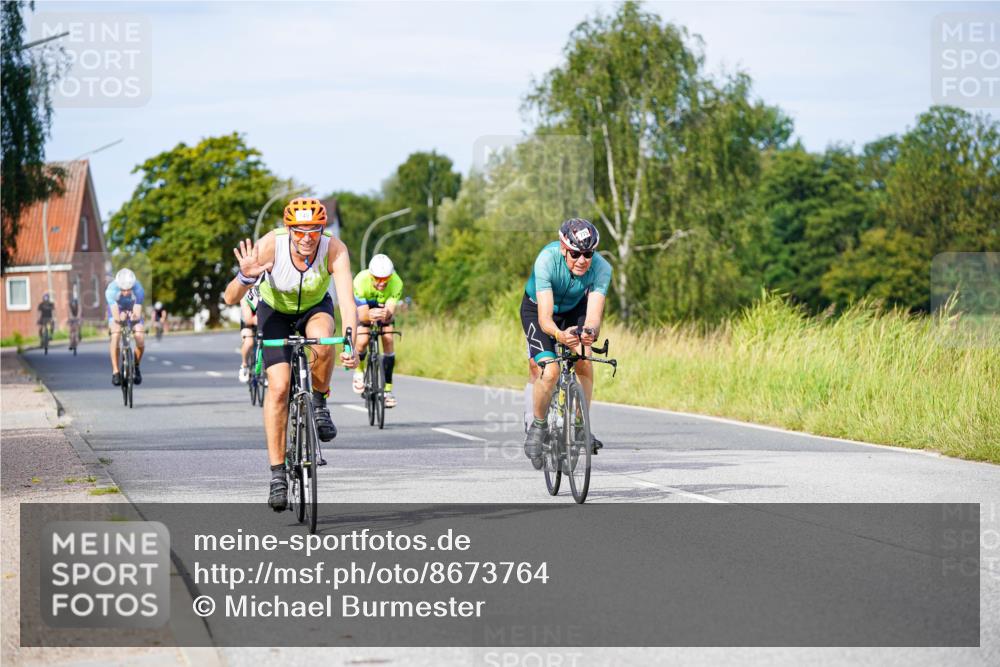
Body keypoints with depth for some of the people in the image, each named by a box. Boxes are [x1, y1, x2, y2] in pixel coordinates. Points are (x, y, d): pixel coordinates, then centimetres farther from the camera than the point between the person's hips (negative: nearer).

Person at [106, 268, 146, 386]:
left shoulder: (138, 289, -33)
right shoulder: (111, 290, -36)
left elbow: (138, 313, -38)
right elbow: (115, 316, -40)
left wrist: (135, 316, -54)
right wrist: (120, 317, -55)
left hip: (133, 311, 1)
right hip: (117, 311, -1)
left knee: (140, 338, -18)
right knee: (115, 336, -26)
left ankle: (136, 367, 8)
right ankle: (115, 371, -18)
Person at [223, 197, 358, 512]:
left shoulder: (334, 250, -32)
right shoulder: (270, 245, -33)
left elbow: (347, 300, -40)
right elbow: (230, 298, -32)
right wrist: (246, 278, -54)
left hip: (315, 308, 1)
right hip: (275, 310, -1)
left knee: (323, 341, -35)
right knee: (279, 386, -16)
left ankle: (319, 403, -6)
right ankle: (277, 474, -10)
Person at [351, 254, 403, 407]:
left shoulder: (396, 283, -36)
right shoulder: (361, 281, -40)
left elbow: (391, 312, -40)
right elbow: (362, 315, -40)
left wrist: (386, 315, -65)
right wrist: (370, 315, -63)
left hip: (384, 307, 1)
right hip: (364, 306, -1)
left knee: (388, 341, -16)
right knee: (362, 341, -23)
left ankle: (388, 389, -8)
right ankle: (359, 370, 10)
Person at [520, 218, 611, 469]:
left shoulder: (601, 268, -30)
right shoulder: (547, 260, -37)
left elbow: (594, 316, -38)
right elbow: (545, 318, -43)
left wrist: (590, 332, -62)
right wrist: (559, 335, -64)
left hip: (574, 309, 3)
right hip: (537, 309, -3)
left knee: (584, 360, -23)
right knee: (549, 371, -22)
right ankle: (538, 426, 2)